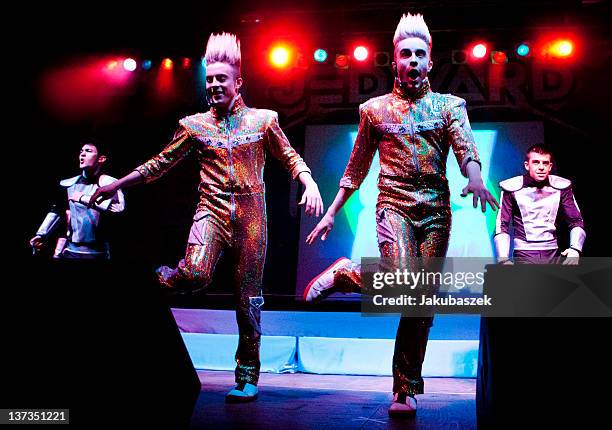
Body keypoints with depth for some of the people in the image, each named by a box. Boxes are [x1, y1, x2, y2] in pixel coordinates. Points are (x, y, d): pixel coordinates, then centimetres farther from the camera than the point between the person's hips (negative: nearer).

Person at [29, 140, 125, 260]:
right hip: (70, 250, 4)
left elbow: (119, 207, -27)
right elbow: (57, 211, 22)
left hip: (97, 253, -4)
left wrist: (84, 198, -22)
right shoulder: (68, 184, 7)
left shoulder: (108, 183, -8)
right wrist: (41, 235, 16)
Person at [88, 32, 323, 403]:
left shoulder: (263, 119, 7)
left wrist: (310, 183, -8)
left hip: (251, 213, 0)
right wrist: (116, 185, 13)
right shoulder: (194, 125, 8)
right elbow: (161, 164, 14)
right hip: (212, 209, 0)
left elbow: (290, 157, 12)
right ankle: (163, 278, 9)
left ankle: (247, 378, 14)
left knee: (248, 298, 1)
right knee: (196, 275, -29)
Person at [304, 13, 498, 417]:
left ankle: (406, 391, 12)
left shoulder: (449, 105, 10)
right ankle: (343, 273, 3)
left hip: (436, 211, 2)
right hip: (394, 205, -1)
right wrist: (331, 212, 14)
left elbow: (466, 146, -7)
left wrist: (475, 179, -30)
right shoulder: (374, 109, 11)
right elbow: (357, 167, 15)